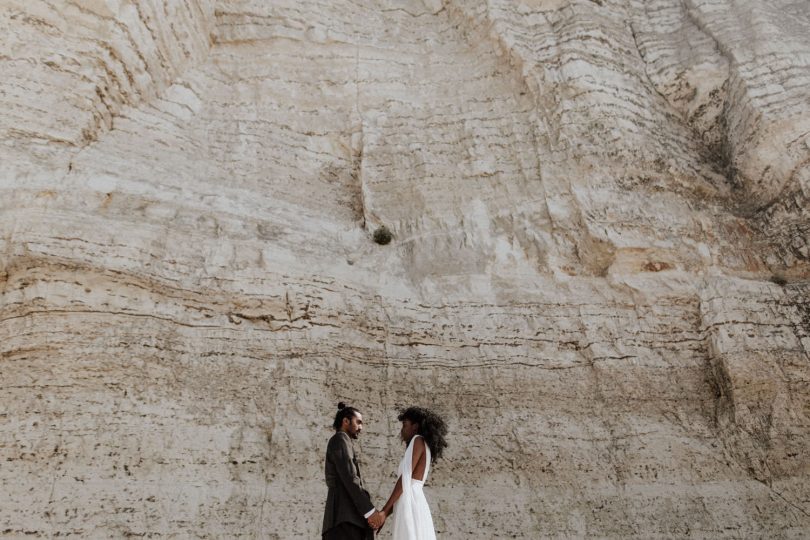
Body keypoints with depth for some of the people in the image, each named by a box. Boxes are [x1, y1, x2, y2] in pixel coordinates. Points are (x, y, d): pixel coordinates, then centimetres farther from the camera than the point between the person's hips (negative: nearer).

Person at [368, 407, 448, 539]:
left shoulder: (418, 440, -1)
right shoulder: (424, 452, 25)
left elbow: (405, 478, -10)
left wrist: (384, 510, -9)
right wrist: (385, 515, 17)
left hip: (411, 507, -9)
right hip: (414, 506, 9)